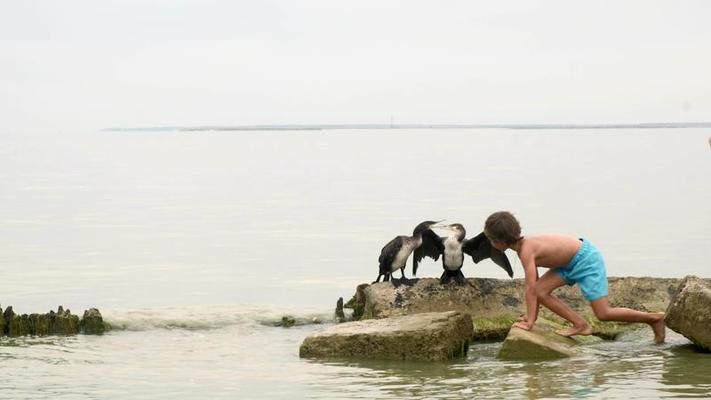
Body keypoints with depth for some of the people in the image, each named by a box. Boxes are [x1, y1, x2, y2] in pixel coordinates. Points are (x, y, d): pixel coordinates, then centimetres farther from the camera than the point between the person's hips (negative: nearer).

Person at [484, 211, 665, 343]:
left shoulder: (526, 251, -25)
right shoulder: (523, 245, 3)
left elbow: (531, 288, -28)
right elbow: (535, 287, 10)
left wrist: (530, 322, -26)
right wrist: (531, 315, 11)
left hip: (586, 259, -9)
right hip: (571, 262, 9)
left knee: (603, 314, -10)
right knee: (542, 290, -2)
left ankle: (655, 318, 2)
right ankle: (580, 325, 4)